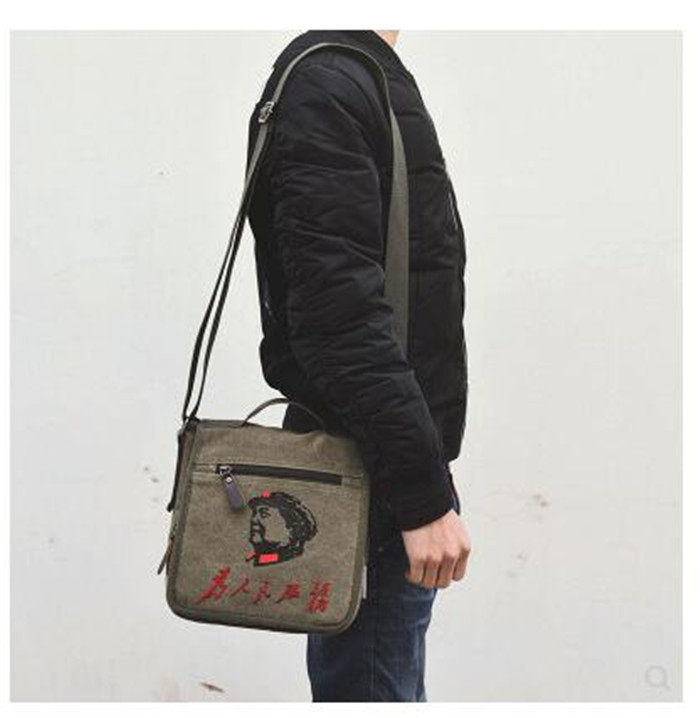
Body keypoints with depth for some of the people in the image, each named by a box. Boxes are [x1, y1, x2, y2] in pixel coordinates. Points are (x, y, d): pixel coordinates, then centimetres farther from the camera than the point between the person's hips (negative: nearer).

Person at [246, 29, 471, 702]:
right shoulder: (325, 83, -15)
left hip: (386, 456, 10)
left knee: (353, 676, 19)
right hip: (370, 473, -10)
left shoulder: (364, 76, 17)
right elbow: (340, 314, -24)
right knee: (375, 683, 1)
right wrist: (425, 494, -23)